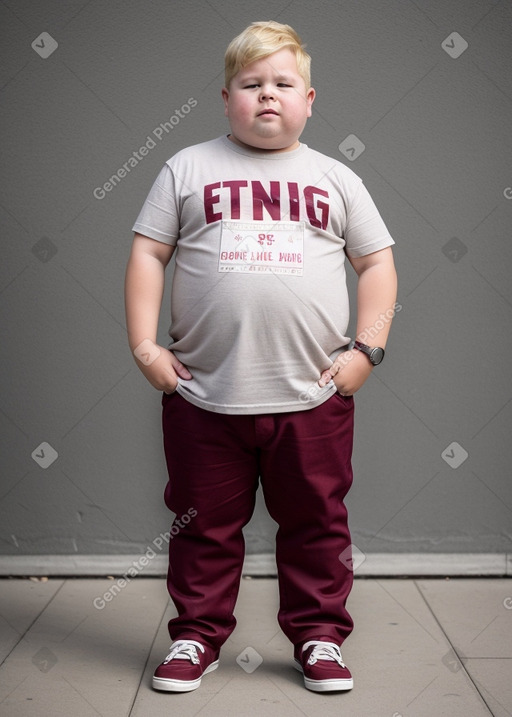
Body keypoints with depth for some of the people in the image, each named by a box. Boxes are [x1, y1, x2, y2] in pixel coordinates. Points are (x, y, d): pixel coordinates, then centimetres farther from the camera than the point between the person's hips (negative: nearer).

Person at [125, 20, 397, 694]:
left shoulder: (335, 178, 10)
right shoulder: (189, 168, 6)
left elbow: (377, 264, 10)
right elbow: (147, 255, 4)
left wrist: (367, 349, -1)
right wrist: (144, 345, -4)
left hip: (312, 397, 1)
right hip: (204, 396, 0)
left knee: (316, 524, 11)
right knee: (205, 526, 12)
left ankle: (319, 637, 28)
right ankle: (197, 636, 29)